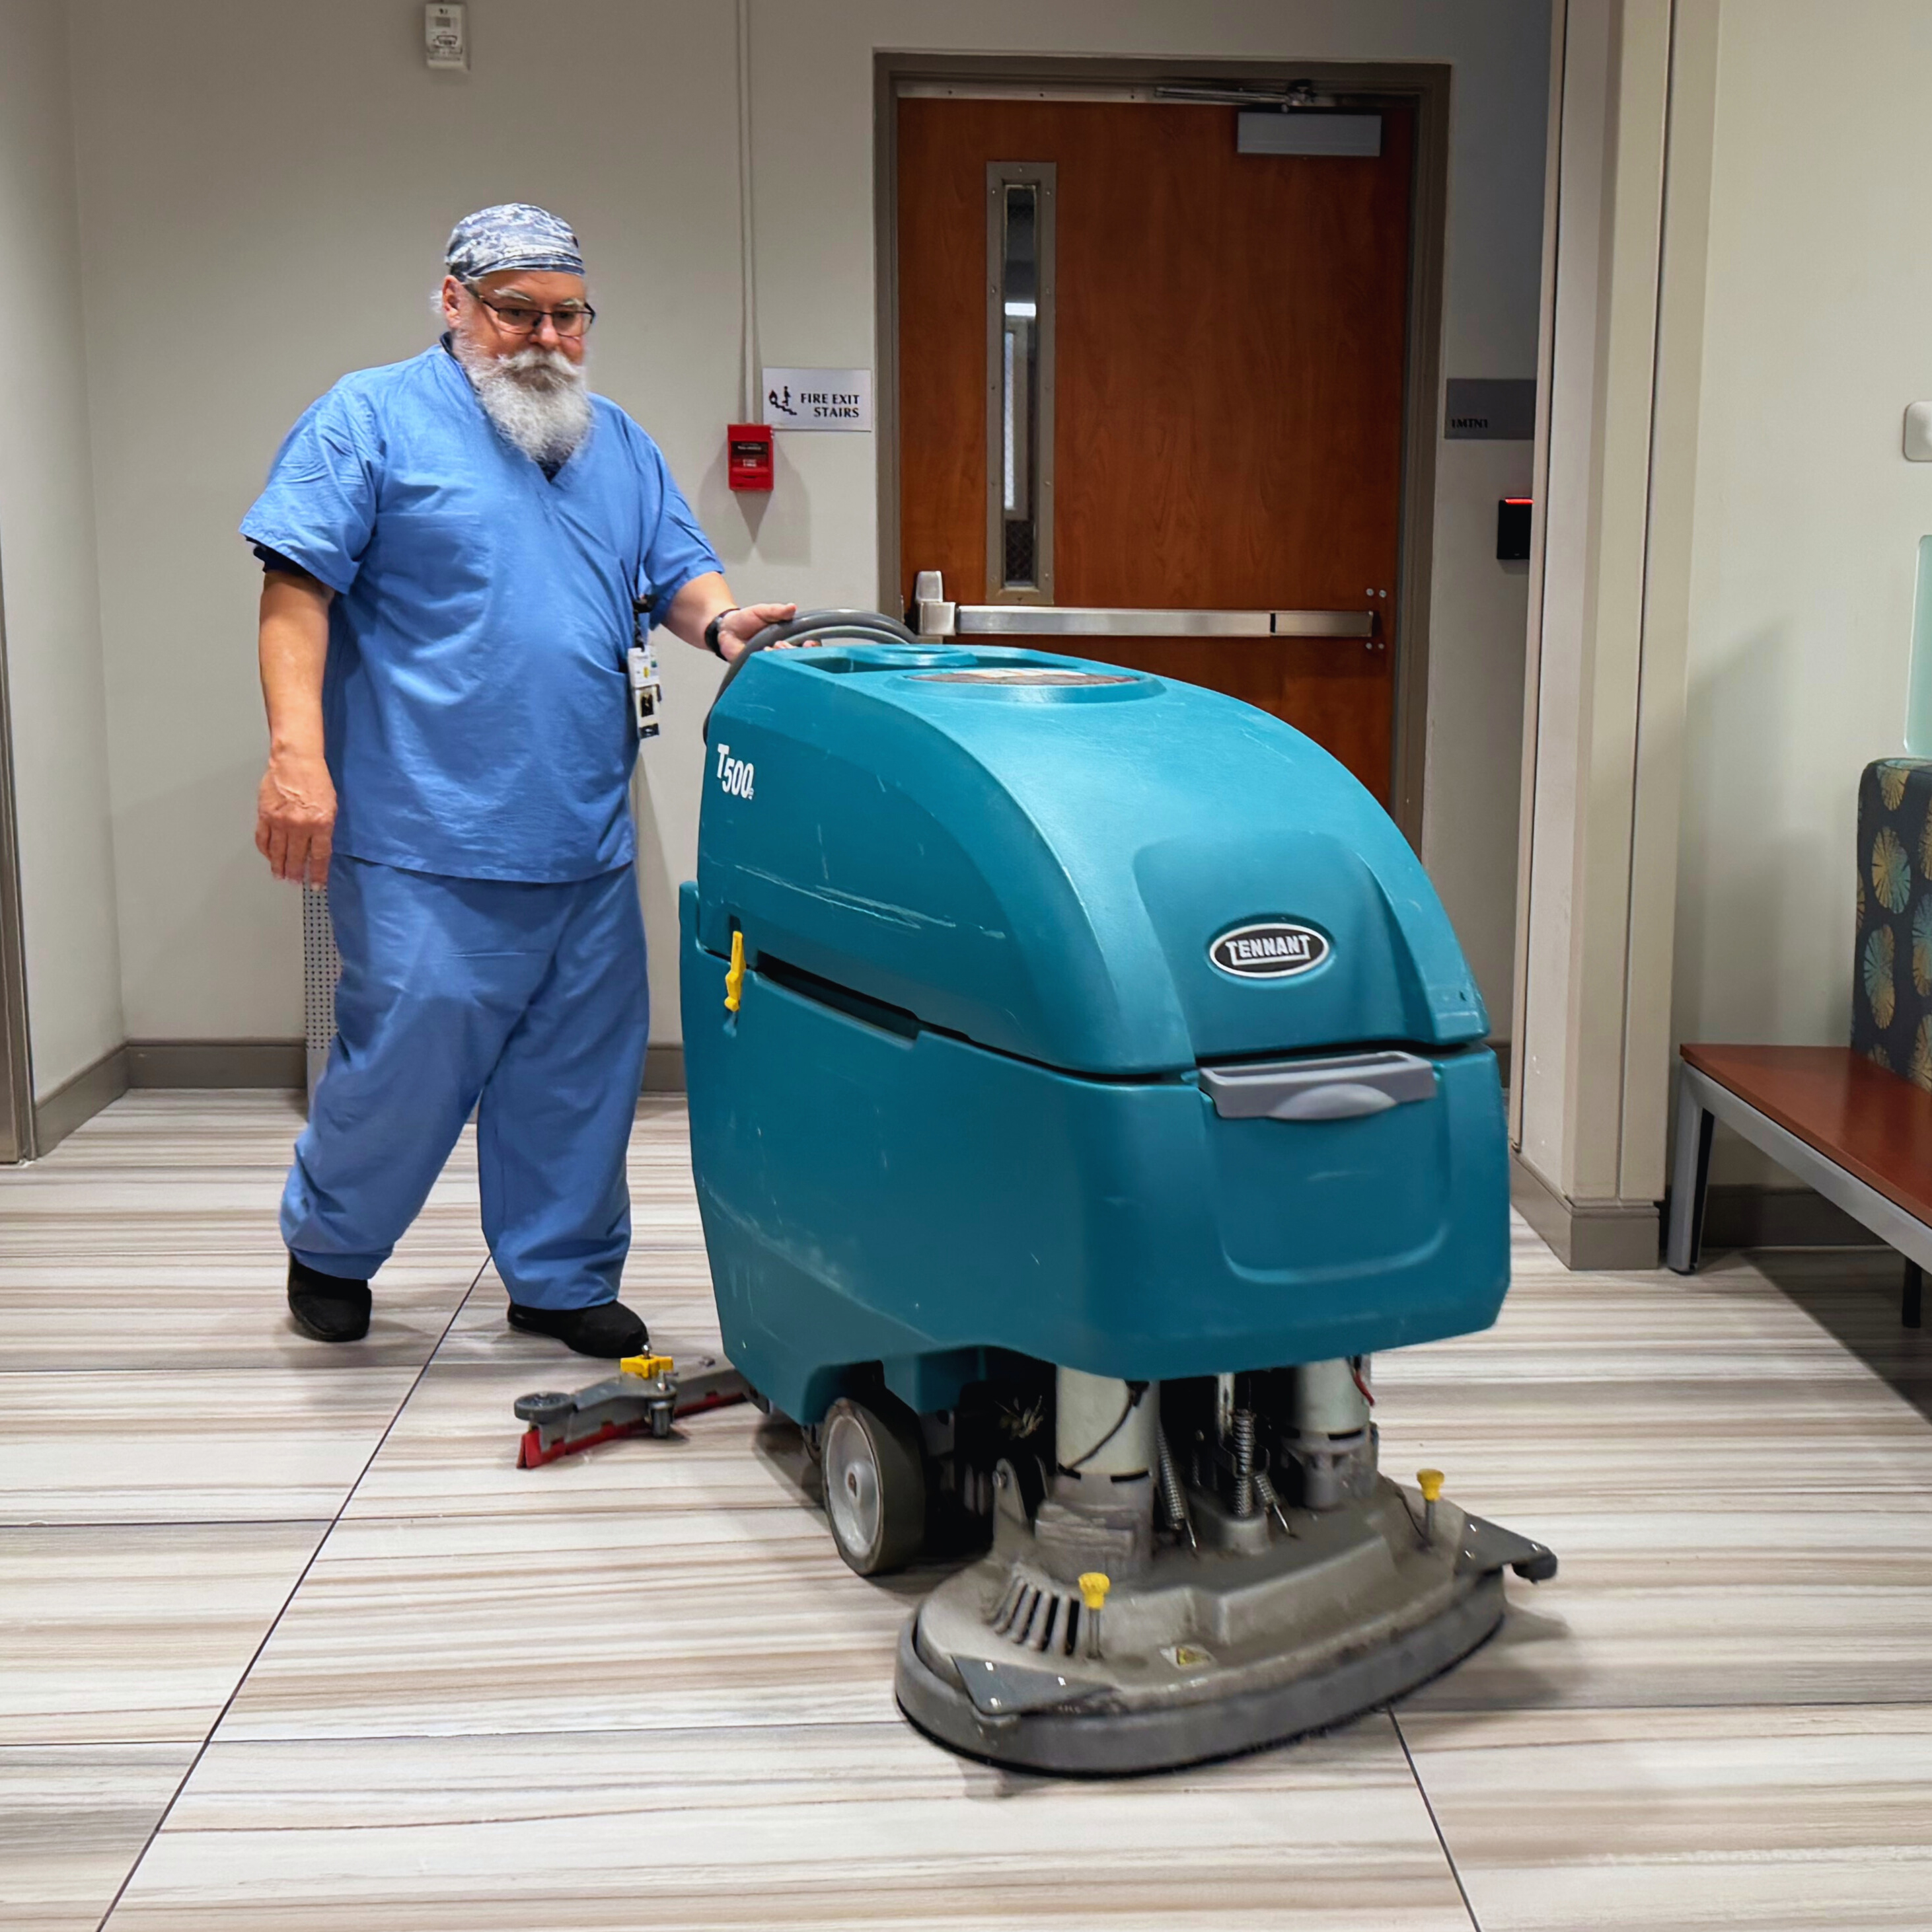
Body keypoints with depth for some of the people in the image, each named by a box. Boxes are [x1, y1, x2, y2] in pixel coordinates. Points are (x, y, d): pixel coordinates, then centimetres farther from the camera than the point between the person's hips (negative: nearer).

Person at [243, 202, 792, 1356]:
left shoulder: (619, 444, 18)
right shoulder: (372, 419, 0)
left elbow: (680, 571, 15)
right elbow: (296, 590, -8)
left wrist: (724, 622, -9)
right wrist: (297, 755, -19)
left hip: (587, 836, 6)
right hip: (429, 837, -5)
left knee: (580, 1075, 9)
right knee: (411, 1056, -1)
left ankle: (562, 1279, 25)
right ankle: (328, 1248, 25)